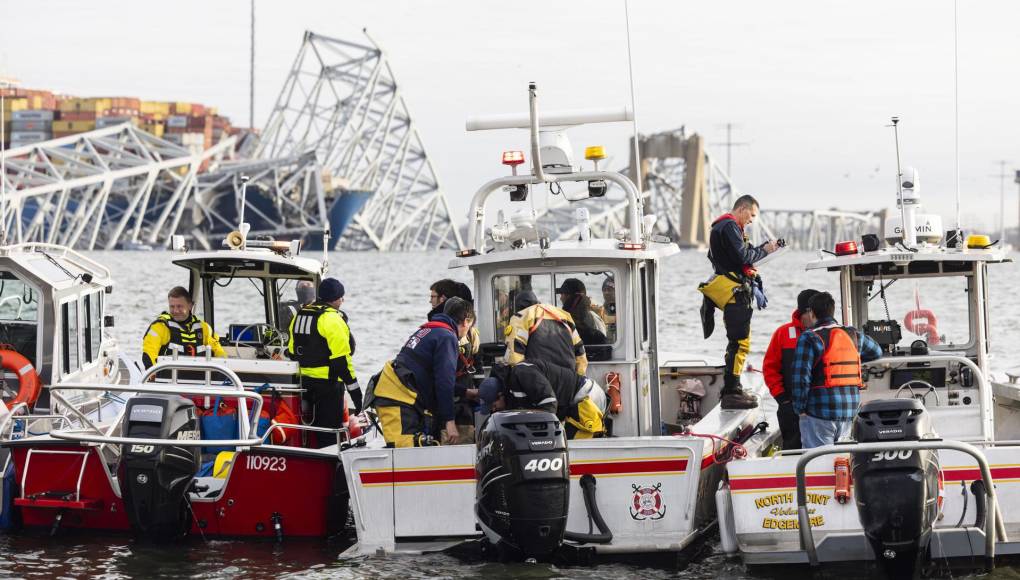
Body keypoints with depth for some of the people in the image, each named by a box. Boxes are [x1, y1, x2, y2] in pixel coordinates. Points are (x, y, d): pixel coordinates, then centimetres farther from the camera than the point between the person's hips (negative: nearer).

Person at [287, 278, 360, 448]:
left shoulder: (300, 314, 12)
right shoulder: (331, 318, -14)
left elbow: (292, 351, 17)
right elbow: (340, 358, -18)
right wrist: (354, 389, -16)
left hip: (304, 381, 8)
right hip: (328, 383, -8)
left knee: (313, 426, 17)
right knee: (330, 430, -5)